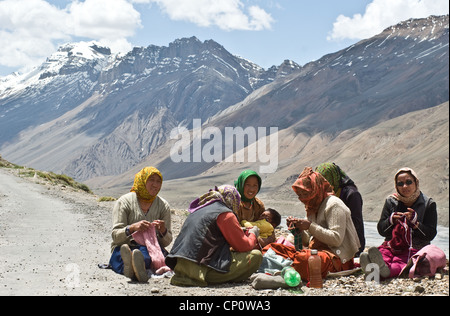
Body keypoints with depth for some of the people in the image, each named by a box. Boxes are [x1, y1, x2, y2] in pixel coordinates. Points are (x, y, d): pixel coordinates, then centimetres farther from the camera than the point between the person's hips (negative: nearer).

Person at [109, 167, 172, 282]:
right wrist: (132, 228, -28)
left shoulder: (163, 205, 9)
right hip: (124, 246, -1)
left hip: (151, 248, 1)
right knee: (119, 253, -38)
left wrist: (163, 231, -18)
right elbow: (115, 236, -7)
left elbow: (166, 242, 7)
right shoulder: (124, 201, 2)